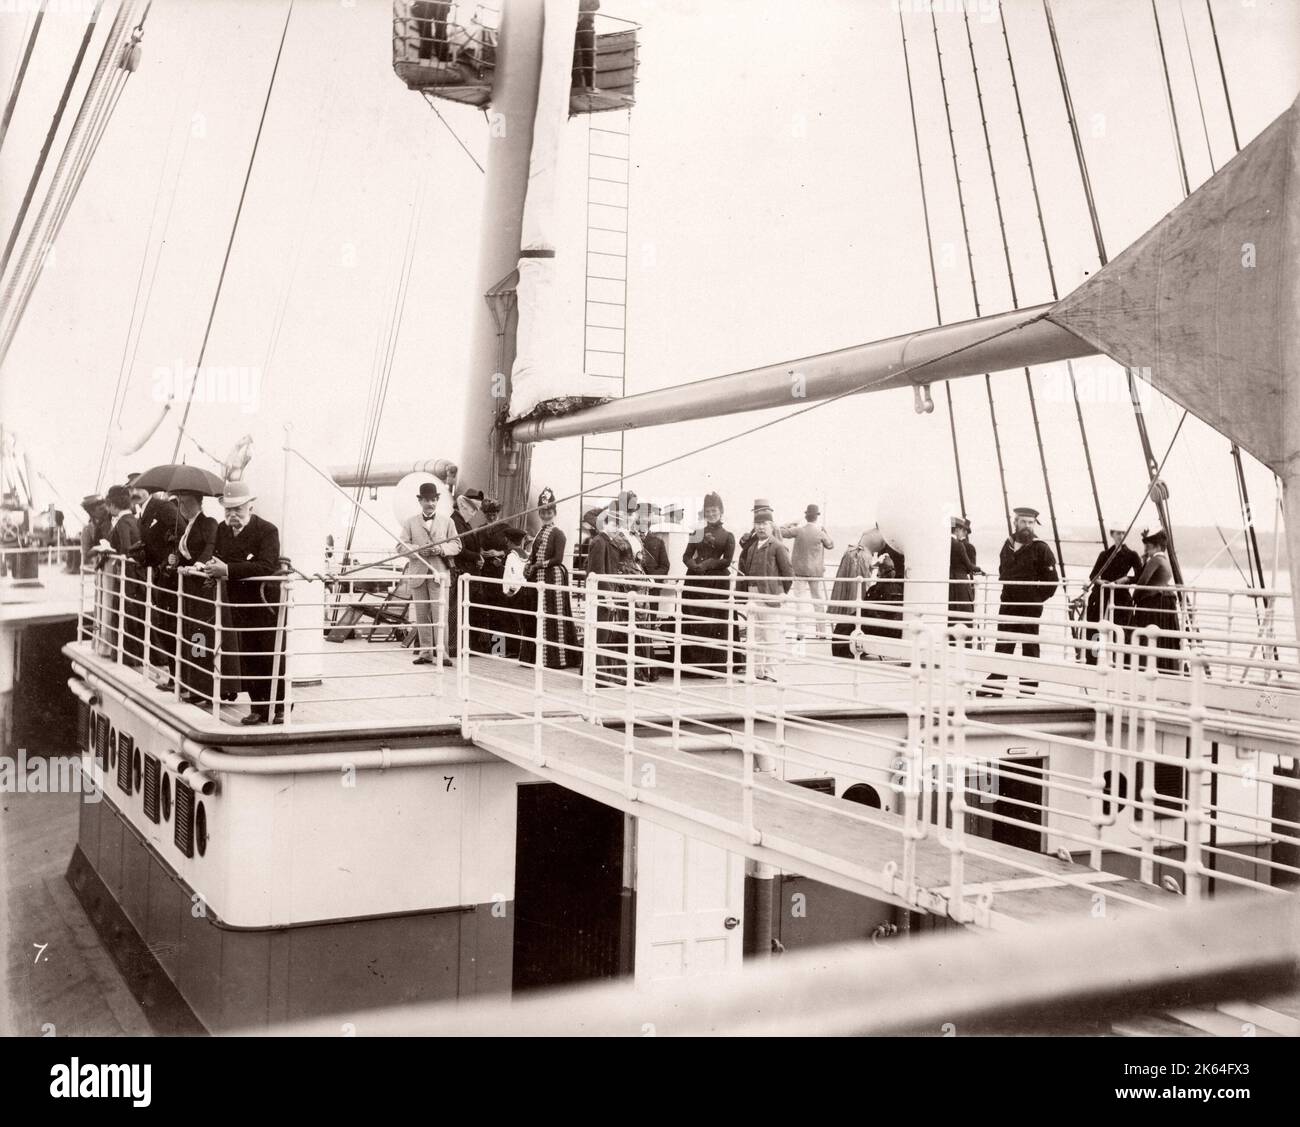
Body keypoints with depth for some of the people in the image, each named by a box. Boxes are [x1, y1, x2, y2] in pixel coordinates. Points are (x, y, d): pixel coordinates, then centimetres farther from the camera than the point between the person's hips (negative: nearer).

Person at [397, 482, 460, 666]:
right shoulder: (410, 522, 10)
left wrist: (441, 549, -12)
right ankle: (425, 652, 10)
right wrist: (418, 550, -14)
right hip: (417, 574, 1)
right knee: (421, 615, 4)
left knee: (439, 613, -10)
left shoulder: (447, 521, 11)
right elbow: (401, 546, 4)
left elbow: (456, 545, 8)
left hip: (439, 572, -1)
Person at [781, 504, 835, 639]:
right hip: (816, 572, -1)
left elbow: (781, 532, 1)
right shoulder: (820, 533, -10)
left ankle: (800, 631, 3)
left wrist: (791, 524, 15)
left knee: (801, 600, 6)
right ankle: (821, 631, 12)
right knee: (819, 601, 9)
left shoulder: (798, 530, -8)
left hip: (799, 571, 1)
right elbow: (830, 545, 6)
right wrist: (825, 530, 14)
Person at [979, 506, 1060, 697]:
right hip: (1008, 604, 5)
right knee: (1003, 645, 5)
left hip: (1030, 606, -5)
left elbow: (1052, 581, -6)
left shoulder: (1040, 548, -8)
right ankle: (995, 683, 8)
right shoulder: (1008, 544, 9)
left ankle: (1028, 685, 9)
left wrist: (1036, 599, -5)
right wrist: (1007, 591, 14)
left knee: (1030, 646, 3)